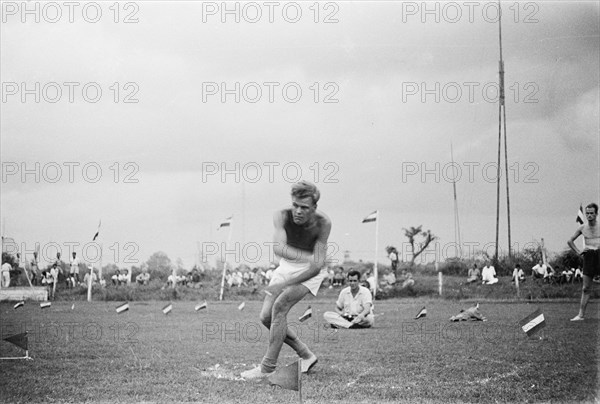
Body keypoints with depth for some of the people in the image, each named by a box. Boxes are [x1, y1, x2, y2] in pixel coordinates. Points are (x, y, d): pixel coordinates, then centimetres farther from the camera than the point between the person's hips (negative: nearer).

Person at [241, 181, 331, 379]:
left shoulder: (323, 223, -26)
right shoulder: (282, 216, -22)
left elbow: (317, 266, -26)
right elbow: (278, 247, -39)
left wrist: (285, 284, -30)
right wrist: (306, 256, -53)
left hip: (310, 271, -4)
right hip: (287, 266, 4)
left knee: (280, 306, -23)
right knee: (266, 317, -1)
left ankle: (268, 367, -20)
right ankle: (305, 355, 15)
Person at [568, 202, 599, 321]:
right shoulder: (582, 228, 11)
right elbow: (570, 241, 21)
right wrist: (578, 252, 9)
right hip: (588, 256, 3)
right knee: (586, 288, 5)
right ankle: (581, 314, 7)